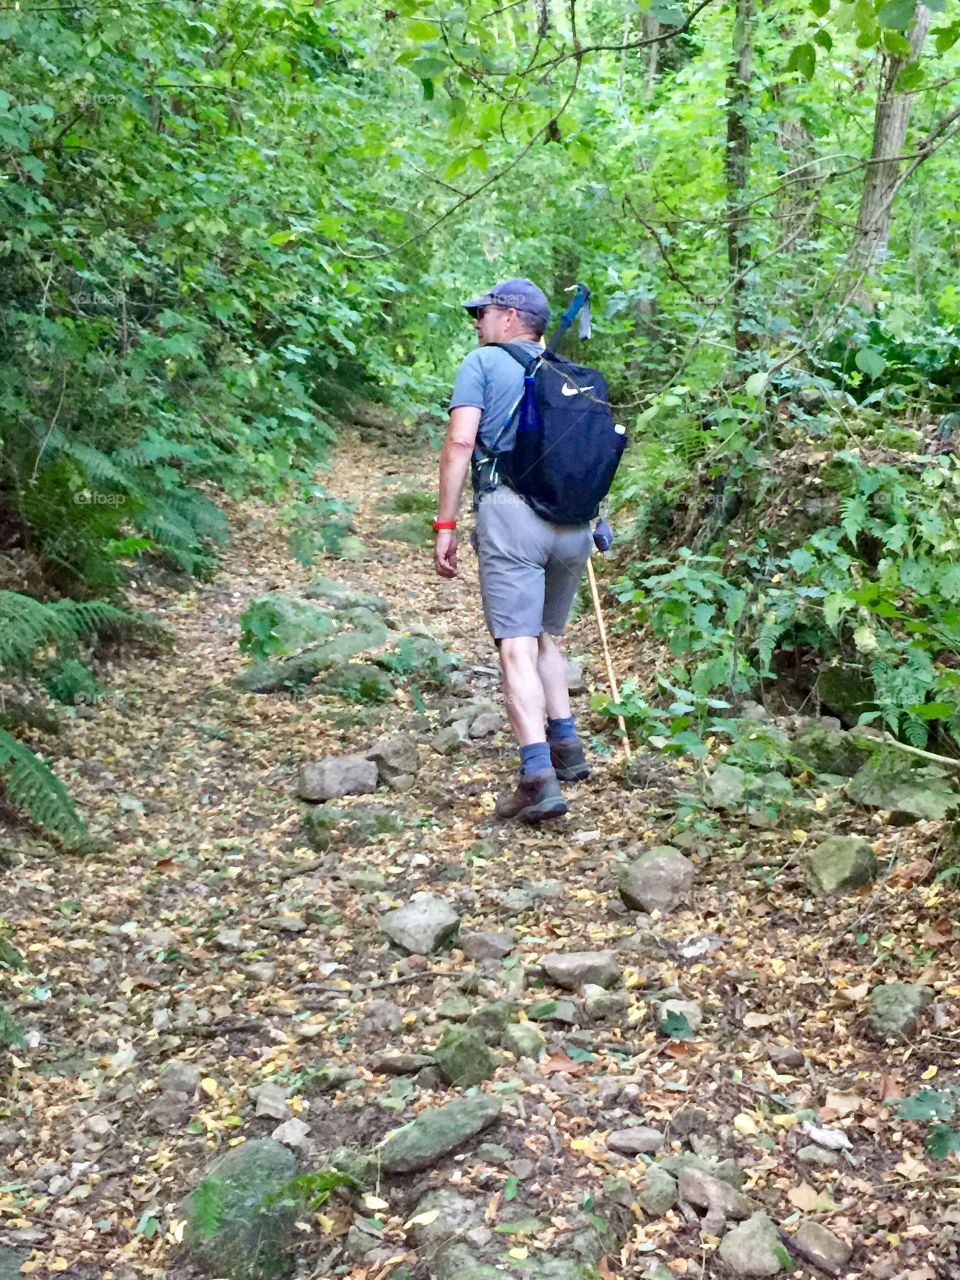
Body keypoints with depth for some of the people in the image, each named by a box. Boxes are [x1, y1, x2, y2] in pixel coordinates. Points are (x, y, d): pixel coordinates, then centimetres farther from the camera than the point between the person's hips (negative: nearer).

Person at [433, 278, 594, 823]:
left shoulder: (484, 362, 7)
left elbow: (461, 441, -5)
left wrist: (446, 525, -4)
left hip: (511, 512, -5)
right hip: (573, 522, 6)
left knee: (517, 647, -9)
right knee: (545, 636, 23)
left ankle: (539, 777, -18)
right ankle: (566, 747, 23)